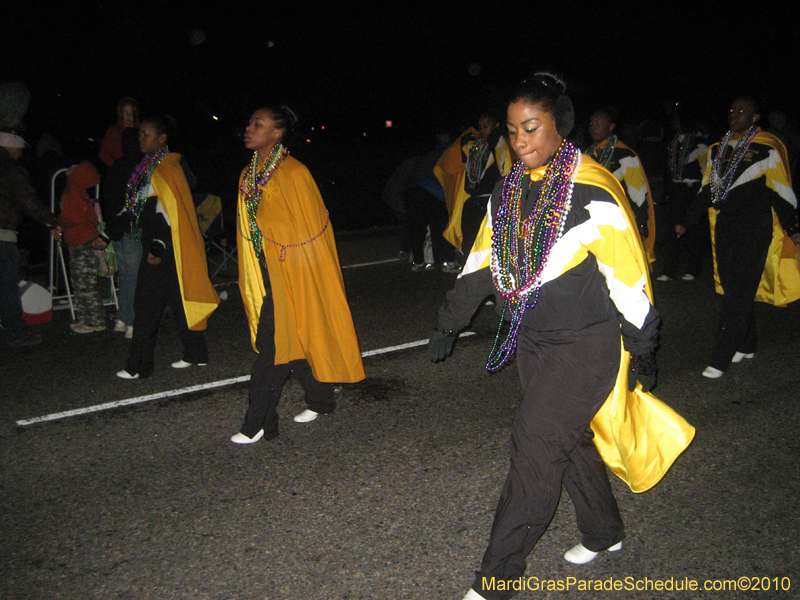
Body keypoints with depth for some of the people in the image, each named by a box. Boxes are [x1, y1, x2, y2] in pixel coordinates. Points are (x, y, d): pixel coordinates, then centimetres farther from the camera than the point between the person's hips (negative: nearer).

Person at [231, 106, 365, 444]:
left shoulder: (293, 173, -12)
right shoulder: (248, 175, 11)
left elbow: (311, 226, -9)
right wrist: (250, 278, 17)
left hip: (292, 272, -7)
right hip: (266, 271, 7)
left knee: (274, 343, -6)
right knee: (294, 338, 13)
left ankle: (259, 424, 1)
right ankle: (321, 400, 29)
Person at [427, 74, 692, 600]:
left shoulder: (594, 194, -17)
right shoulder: (508, 192, 5)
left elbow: (629, 278, -12)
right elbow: (482, 262, 14)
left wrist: (642, 354, -7)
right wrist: (449, 322, 15)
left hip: (587, 342, -7)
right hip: (532, 339, 7)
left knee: (536, 442, -8)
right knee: (569, 436, 17)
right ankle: (604, 531, 40)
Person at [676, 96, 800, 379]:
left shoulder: (768, 149, -6)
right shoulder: (718, 149, 12)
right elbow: (707, 189, 19)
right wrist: (687, 222, 17)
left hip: (754, 231, -6)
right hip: (724, 228, 6)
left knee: (737, 295, -7)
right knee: (733, 289, 12)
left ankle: (720, 360, -5)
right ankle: (746, 346, 28)